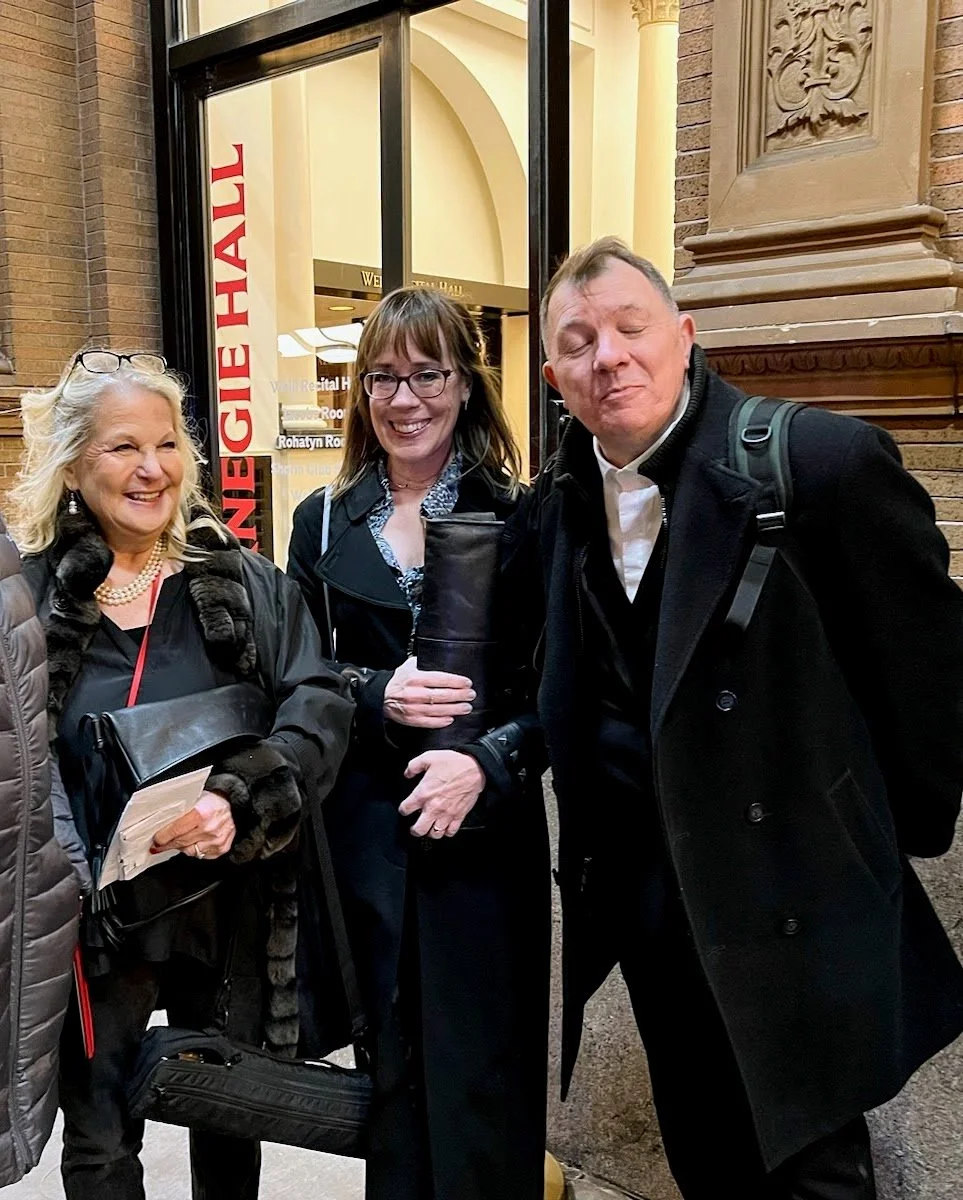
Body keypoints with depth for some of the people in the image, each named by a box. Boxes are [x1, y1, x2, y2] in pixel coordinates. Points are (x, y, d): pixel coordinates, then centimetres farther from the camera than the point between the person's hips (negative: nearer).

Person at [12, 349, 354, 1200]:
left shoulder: (243, 581, -4)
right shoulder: (32, 593, -5)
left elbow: (320, 707, -11)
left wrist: (238, 802, -26)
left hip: (230, 911, 1)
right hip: (92, 917, 0)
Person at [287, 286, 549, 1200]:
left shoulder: (515, 517, -2)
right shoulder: (322, 523, 6)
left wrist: (487, 762, -19)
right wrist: (376, 694, -12)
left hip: (487, 822, -2)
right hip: (363, 822, 2)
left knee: (482, 1056, 7)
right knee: (386, 1053, 12)